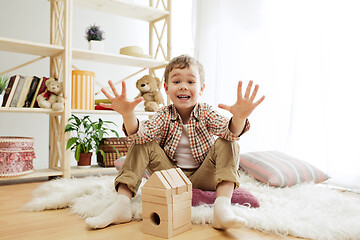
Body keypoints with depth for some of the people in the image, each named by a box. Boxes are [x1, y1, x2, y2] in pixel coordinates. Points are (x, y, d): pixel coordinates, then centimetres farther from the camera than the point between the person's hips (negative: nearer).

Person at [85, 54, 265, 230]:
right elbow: (141, 134, -23)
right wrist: (128, 115, -45)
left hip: (201, 177, -1)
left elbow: (230, 132, -27)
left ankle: (222, 207, -39)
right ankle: (121, 205, -21)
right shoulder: (164, 115, -5)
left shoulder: (206, 113, -7)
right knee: (143, 146, -16)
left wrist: (239, 118, -52)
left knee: (225, 145, -23)